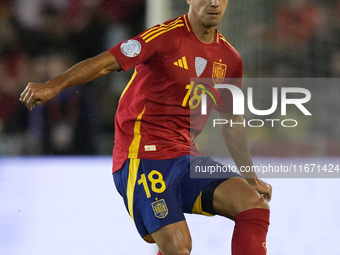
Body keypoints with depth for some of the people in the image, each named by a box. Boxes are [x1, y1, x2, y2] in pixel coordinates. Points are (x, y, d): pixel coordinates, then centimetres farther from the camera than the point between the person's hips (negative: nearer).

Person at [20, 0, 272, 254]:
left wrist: (251, 177, 21)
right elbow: (105, 62, -19)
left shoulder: (230, 59, 11)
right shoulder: (167, 36, -9)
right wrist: (53, 86, -32)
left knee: (255, 205, -13)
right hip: (143, 157, -6)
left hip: (187, 157, 6)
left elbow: (231, 123, 24)